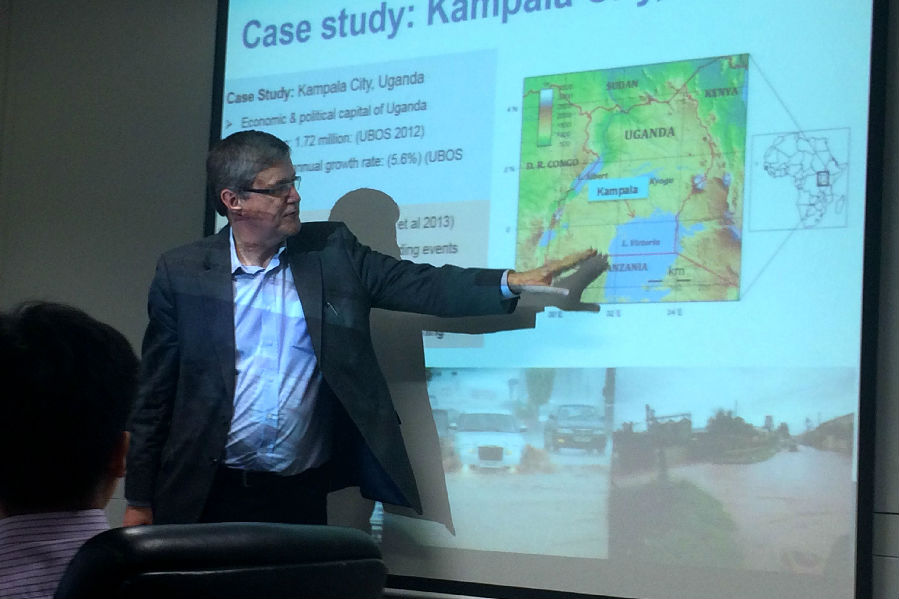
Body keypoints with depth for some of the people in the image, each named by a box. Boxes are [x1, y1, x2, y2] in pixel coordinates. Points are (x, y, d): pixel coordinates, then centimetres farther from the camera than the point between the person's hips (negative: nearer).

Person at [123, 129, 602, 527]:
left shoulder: (332, 252, 4)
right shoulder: (182, 272, 0)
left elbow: (421, 286, -2)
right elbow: (155, 396, 2)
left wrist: (516, 282, -17)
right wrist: (138, 501, 0)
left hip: (303, 495, 1)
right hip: (209, 494, -1)